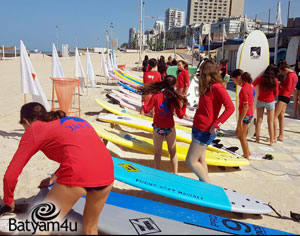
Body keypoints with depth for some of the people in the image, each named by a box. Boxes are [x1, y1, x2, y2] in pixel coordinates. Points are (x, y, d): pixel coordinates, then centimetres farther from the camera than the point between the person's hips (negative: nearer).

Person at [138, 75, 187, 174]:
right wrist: (184, 106, 6)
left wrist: (144, 101, 13)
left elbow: (146, 110, -3)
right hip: (170, 129, 0)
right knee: (173, 152, 15)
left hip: (157, 128, 1)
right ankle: (175, 173, 22)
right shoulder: (174, 97, -10)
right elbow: (180, 115, -7)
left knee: (157, 152, 13)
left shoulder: (156, 96, -10)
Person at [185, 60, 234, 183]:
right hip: (198, 127, 10)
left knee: (191, 161, -5)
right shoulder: (208, 87, 11)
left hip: (205, 131, -10)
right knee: (200, 160, 15)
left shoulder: (217, 87, -18)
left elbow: (230, 107, -26)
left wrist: (216, 124, -27)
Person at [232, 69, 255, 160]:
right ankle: (248, 152, 35)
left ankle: (246, 157, 18)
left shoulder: (244, 89, -23)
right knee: (238, 133, 23)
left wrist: (240, 120, -20)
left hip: (245, 115, -9)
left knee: (242, 136, 5)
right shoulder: (250, 85, 5)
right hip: (250, 113, 9)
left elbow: (246, 106, -24)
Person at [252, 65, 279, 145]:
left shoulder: (260, 78, -8)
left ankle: (257, 138, 18)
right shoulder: (275, 80, -11)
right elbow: (276, 94, -5)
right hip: (270, 102, -2)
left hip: (260, 101, 2)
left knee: (259, 120, 12)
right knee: (270, 122, 8)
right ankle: (272, 141, 11)